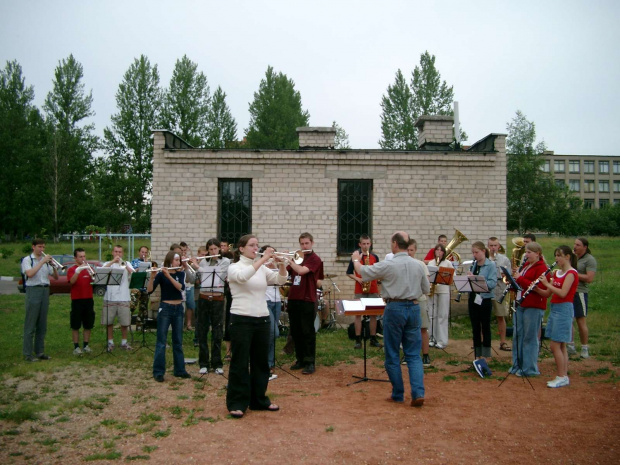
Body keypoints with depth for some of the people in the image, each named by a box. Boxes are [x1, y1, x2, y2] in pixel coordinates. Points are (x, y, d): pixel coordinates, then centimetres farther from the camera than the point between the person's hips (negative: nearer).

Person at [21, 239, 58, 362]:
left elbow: (56, 277, 12)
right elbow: (30, 273, -18)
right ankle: (27, 354, 1)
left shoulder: (46, 260, 14)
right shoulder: (27, 260, 0)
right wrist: (42, 261, -17)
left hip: (45, 291, 5)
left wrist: (54, 266, -5)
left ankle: (40, 352, 15)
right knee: (30, 325, -3)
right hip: (33, 291, -5)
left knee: (42, 325, 8)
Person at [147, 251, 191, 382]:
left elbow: (181, 287, -14)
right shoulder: (160, 274, -6)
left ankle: (180, 370, 19)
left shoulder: (180, 273, 5)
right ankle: (158, 372, 4)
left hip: (178, 309, 4)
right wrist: (152, 276, -31)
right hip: (165, 308, -4)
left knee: (178, 341, 11)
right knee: (161, 342, -2)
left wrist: (169, 275, -25)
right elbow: (149, 290, -16)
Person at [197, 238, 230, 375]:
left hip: (218, 299, -2)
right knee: (202, 331, 5)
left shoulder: (225, 261, 1)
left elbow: (218, 273, -14)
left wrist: (197, 266, -9)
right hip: (204, 299, 3)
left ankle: (217, 364, 12)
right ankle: (203, 363, 14)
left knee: (217, 332, 3)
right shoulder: (203, 262, 10)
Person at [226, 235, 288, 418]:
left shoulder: (262, 269, 10)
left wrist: (281, 264, -17)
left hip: (262, 320, 5)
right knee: (240, 362, 1)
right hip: (241, 320, -5)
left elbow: (280, 280, 1)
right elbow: (243, 277, -27)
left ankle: (259, 400, 25)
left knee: (261, 362, 12)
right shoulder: (234, 267, -4)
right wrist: (263, 259, -29)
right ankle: (236, 403, 11)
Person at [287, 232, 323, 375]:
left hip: (307, 300, -7)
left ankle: (309, 362, 4)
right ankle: (300, 359, 21)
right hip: (293, 299, 7)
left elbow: (301, 271, -22)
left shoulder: (315, 259, -6)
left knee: (307, 332, -2)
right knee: (295, 331, 11)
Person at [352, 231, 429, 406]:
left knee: (392, 355, 9)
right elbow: (426, 289, 13)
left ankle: (398, 394, 16)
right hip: (413, 308, 4)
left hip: (395, 308, -4)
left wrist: (355, 260, 19)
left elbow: (363, 272, 0)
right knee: (414, 354, 9)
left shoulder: (388, 265, -12)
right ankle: (418, 393, -3)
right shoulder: (418, 265, 2)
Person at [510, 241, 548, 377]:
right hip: (520, 304, 8)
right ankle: (517, 365, 20)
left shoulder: (541, 268, -9)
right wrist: (514, 279, 0)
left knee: (530, 337, -2)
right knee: (518, 335, 11)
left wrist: (520, 278, -19)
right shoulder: (526, 266, 16)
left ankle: (530, 368, 6)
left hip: (534, 307, -8)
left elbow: (538, 287, -20)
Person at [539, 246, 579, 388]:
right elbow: (547, 294, 12)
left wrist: (547, 283, -19)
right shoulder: (556, 273, 14)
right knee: (560, 345, 11)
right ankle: (564, 375, 17)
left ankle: (562, 377, 1)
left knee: (555, 345, -7)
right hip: (554, 308, 9)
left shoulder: (571, 273, -10)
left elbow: (563, 293, -22)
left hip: (564, 309, -9)